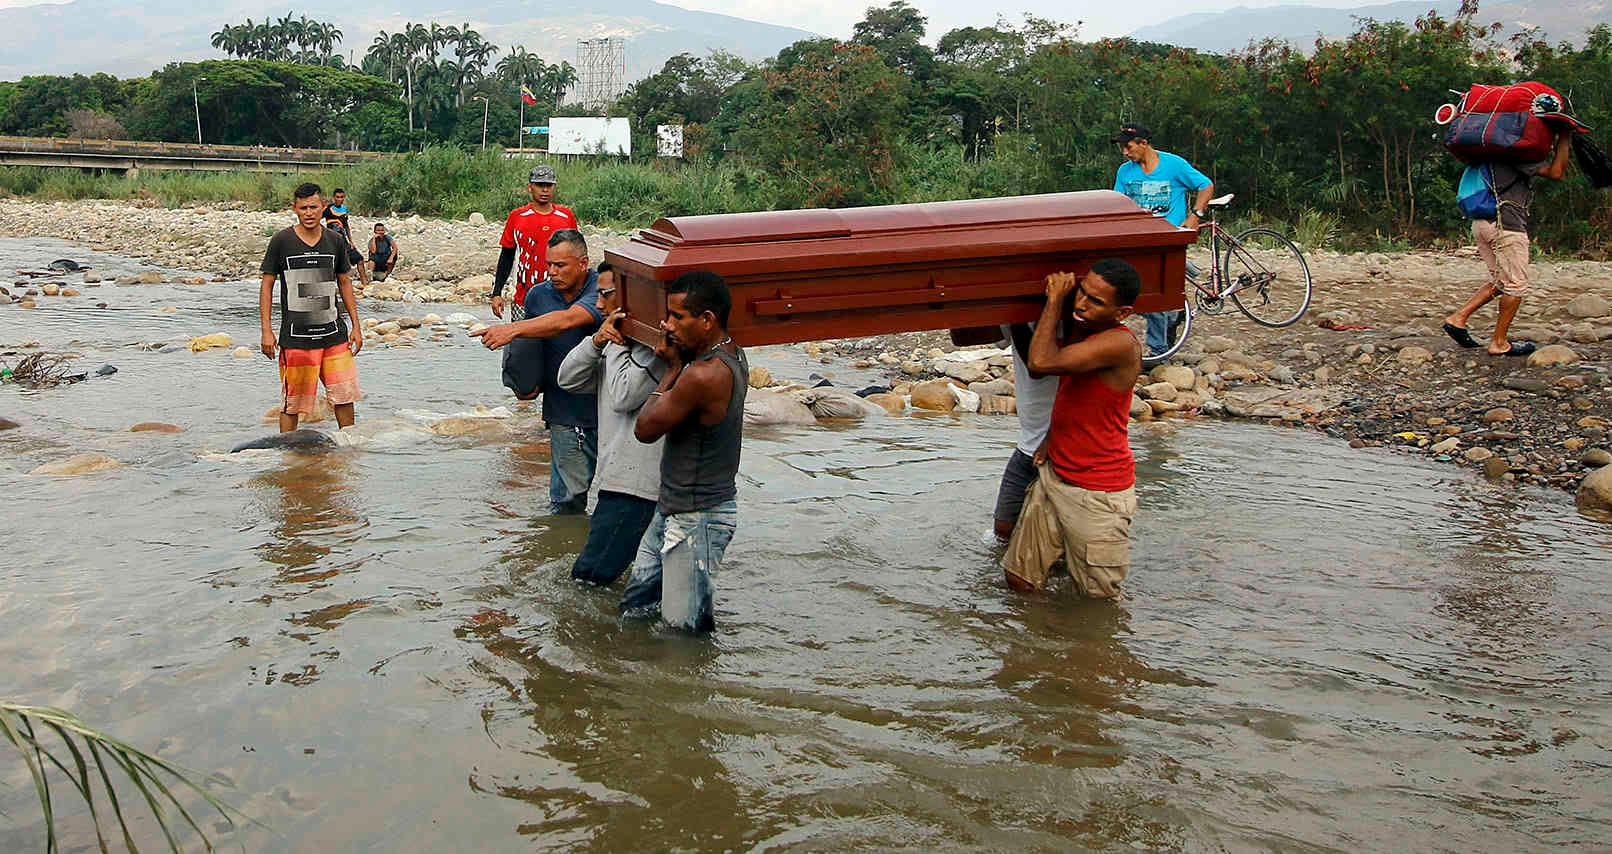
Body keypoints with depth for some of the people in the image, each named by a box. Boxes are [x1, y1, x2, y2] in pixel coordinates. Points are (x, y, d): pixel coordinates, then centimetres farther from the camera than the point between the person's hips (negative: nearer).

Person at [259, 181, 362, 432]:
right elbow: (267, 285, 0)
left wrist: (356, 326, 11)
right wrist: (266, 331, -6)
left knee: (345, 394, 6)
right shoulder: (281, 240, -3)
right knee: (292, 401, 0)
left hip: (334, 333, 3)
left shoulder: (335, 241, 7)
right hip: (295, 336, -3)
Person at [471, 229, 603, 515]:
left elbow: (567, 320, -30)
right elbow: (531, 345, 19)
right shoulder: (538, 294, 5)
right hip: (565, 413, 3)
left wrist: (512, 329, -35)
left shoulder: (602, 289, -13)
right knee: (568, 496, 3)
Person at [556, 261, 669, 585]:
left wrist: (618, 346, -9)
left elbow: (624, 396, -22)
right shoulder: (622, 338, 17)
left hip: (635, 482, -10)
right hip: (616, 474, 10)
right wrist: (598, 341, -4)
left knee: (590, 574, -9)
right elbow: (568, 379, 13)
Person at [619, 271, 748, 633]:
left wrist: (673, 368, -7)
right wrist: (677, 362, 0)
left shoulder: (702, 375, -28)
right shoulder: (732, 355, 2)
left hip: (697, 518, -10)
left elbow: (644, 429, -15)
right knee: (635, 607, 16)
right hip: (674, 508, 10)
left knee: (682, 624, 1)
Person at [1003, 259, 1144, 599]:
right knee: (1020, 583, 10)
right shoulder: (1080, 327, 3)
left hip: (1098, 495, -7)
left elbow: (1041, 361, -32)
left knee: (1099, 598, 7)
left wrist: (1055, 300, -20)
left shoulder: (1121, 344, -24)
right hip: (1053, 477, 7)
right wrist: (1053, 436, 5)